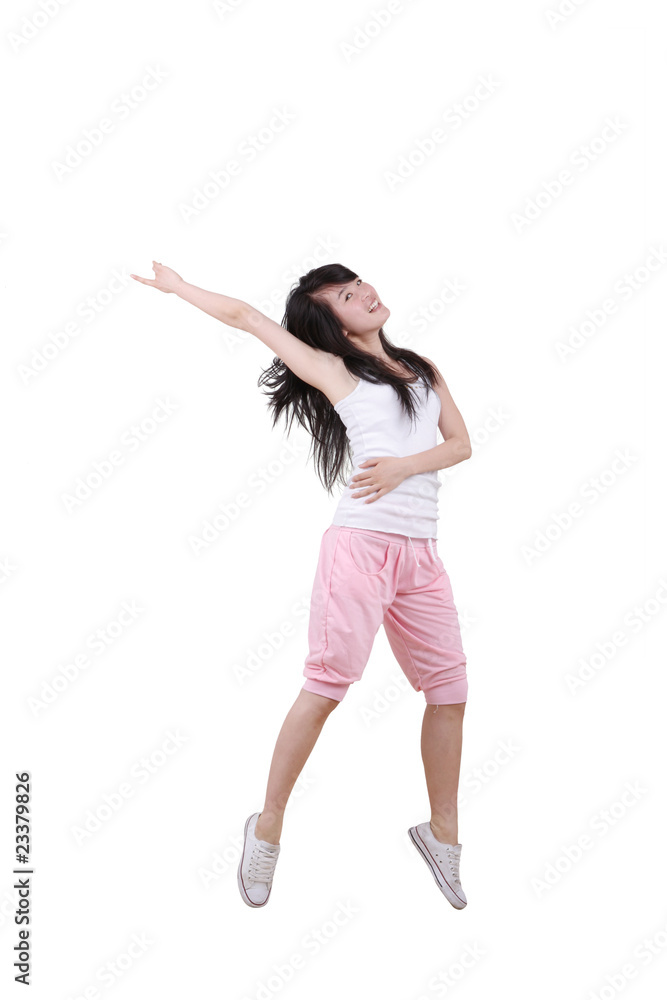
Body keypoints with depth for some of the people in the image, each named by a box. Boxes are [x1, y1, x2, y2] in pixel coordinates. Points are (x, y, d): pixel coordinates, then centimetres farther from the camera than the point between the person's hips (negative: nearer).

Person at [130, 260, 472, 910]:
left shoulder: (423, 368, 20)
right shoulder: (334, 369, 7)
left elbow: (460, 442, 12)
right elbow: (245, 316, 7)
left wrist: (407, 464, -6)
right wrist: (174, 284, 18)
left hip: (421, 554, 5)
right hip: (361, 544, -5)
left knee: (449, 690, 4)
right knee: (326, 685, -9)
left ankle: (442, 832, 19)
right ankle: (268, 827, 4)